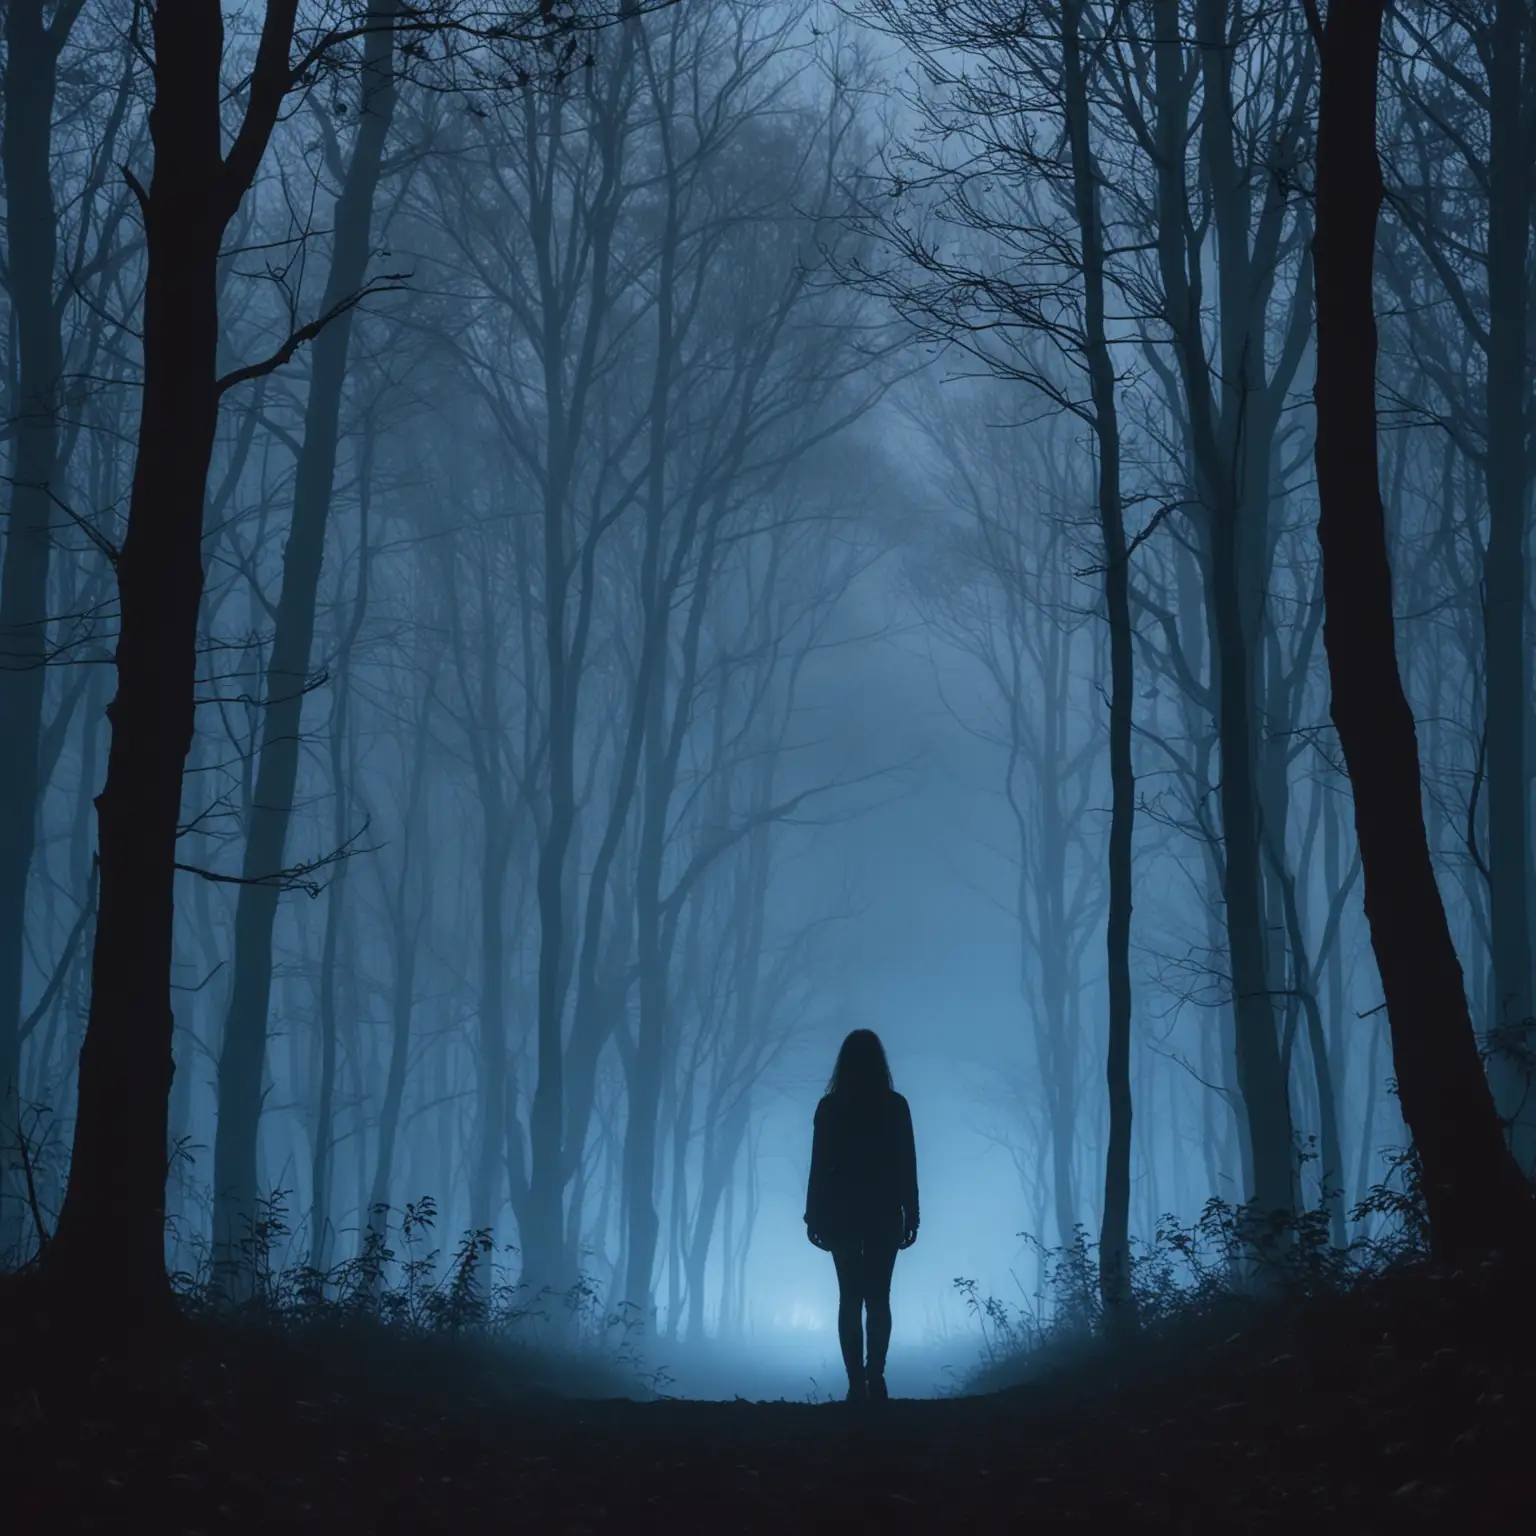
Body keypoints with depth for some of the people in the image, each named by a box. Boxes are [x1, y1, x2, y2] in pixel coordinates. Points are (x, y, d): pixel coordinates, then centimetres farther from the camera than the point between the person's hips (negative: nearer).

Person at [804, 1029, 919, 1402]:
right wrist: (911, 1215, 5)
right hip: (884, 1214, 0)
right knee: (878, 1297, 3)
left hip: (842, 1213, 0)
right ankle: (875, 1377, -12)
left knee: (850, 1298, 3)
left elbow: (819, 1165, -3)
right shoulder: (895, 1106, -1)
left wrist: (814, 1216, 3)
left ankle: (857, 1383, -5)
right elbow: (907, 1165, -1)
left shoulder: (830, 1107, -3)